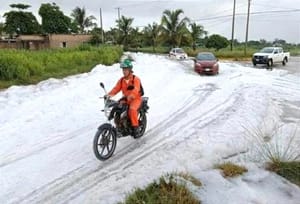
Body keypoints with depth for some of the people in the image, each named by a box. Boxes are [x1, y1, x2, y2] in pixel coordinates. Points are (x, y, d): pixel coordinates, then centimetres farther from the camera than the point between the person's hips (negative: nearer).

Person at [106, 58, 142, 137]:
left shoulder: (136, 79, -11)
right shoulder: (121, 80, 7)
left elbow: (136, 90, -28)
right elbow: (116, 88, -4)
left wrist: (130, 96, -47)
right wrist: (109, 94, -22)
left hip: (135, 99, -6)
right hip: (125, 99, 6)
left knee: (132, 110, -33)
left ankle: (135, 127, -17)